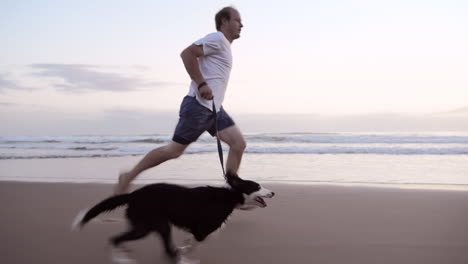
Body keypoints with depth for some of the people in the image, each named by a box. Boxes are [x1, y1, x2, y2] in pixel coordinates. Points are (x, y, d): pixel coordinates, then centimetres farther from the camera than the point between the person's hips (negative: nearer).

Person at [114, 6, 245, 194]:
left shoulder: (224, 45, 21)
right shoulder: (217, 39, -8)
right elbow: (187, 53, -21)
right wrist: (201, 84, -23)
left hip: (214, 108, 9)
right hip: (199, 106, -9)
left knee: (239, 143, -3)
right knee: (175, 150, -4)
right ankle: (128, 177, 9)